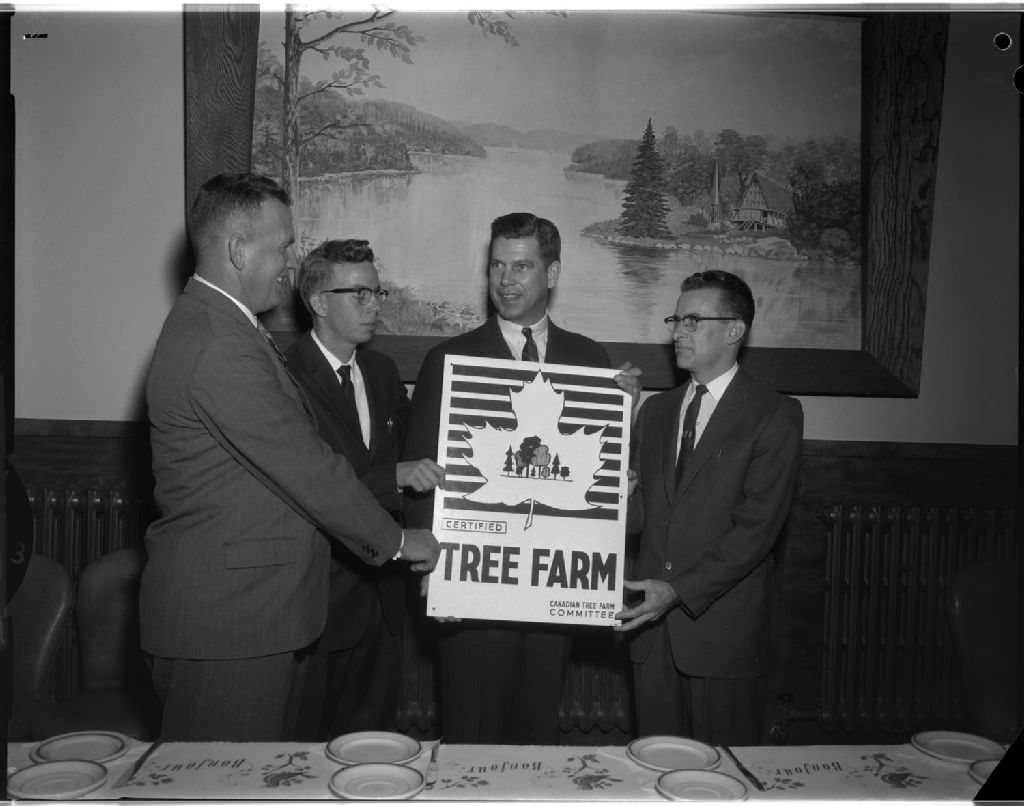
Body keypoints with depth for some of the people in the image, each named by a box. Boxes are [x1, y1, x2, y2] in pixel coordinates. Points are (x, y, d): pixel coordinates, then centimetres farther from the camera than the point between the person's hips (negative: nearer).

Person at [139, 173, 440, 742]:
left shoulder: (211, 324, 13)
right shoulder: (218, 347, -23)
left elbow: (294, 454, 16)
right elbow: (307, 470, -21)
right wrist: (397, 540, -8)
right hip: (226, 618, -10)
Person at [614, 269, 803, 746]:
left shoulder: (775, 415, -5)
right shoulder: (655, 409, 13)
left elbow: (757, 527, -13)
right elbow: (637, 514, 10)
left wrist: (680, 590, -19)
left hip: (723, 629, -4)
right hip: (650, 622, 5)